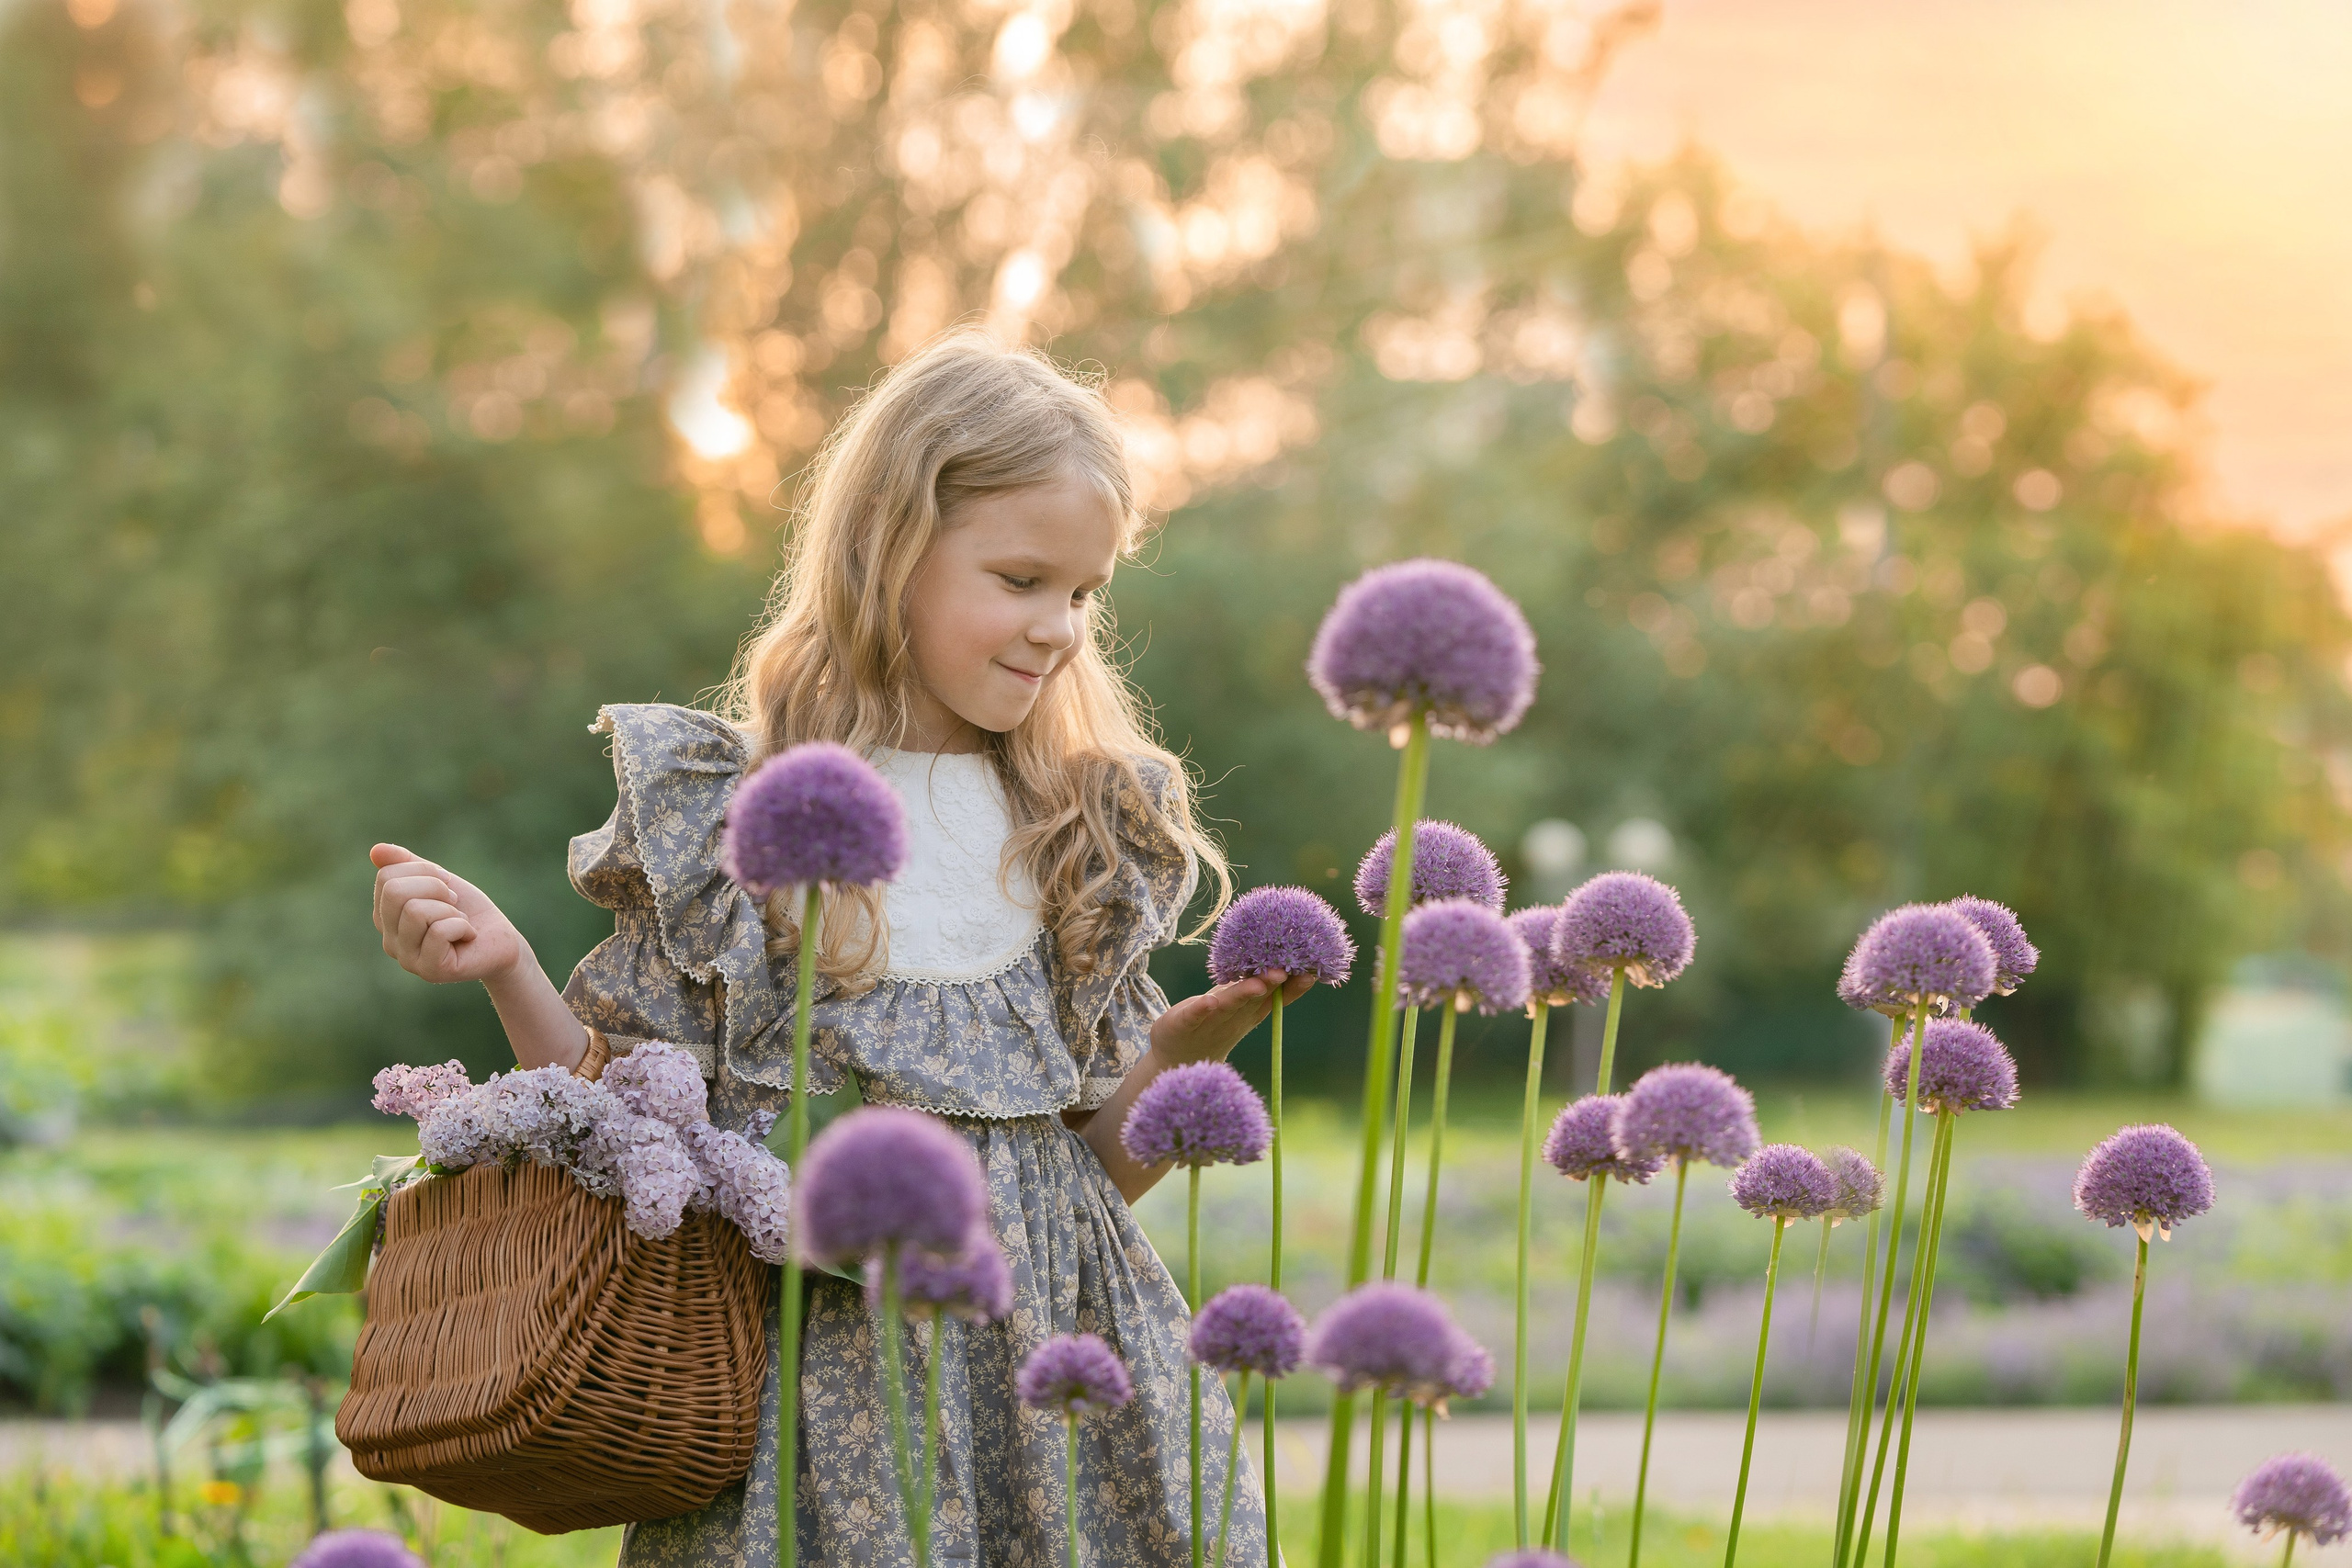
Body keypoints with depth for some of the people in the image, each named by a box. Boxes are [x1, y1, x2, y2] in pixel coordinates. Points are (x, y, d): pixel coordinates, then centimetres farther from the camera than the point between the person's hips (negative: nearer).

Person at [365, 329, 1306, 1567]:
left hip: (1054, 1355, 3)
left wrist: (1192, 1041, -5)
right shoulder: (722, 813, -1)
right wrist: (509, 974, -11)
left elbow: (1104, 1164, 11)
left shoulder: (1094, 833, 9)